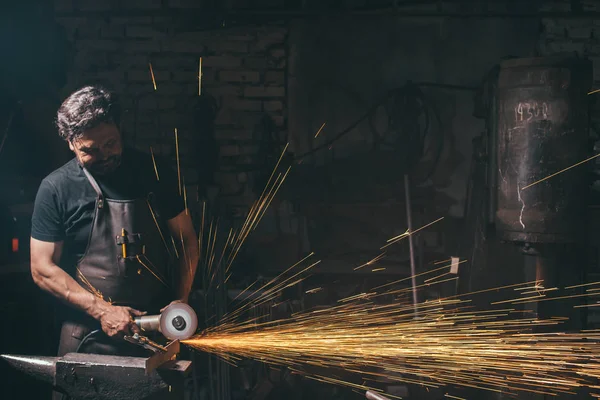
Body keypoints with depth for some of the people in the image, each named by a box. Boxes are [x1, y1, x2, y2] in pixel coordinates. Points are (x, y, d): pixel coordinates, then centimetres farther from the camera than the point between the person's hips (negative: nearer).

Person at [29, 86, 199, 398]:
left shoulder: (157, 174, 0)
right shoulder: (56, 189, -6)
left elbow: (186, 239, 8)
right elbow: (43, 269, -5)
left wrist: (180, 301, -4)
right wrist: (102, 310, -13)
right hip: (89, 336, -1)